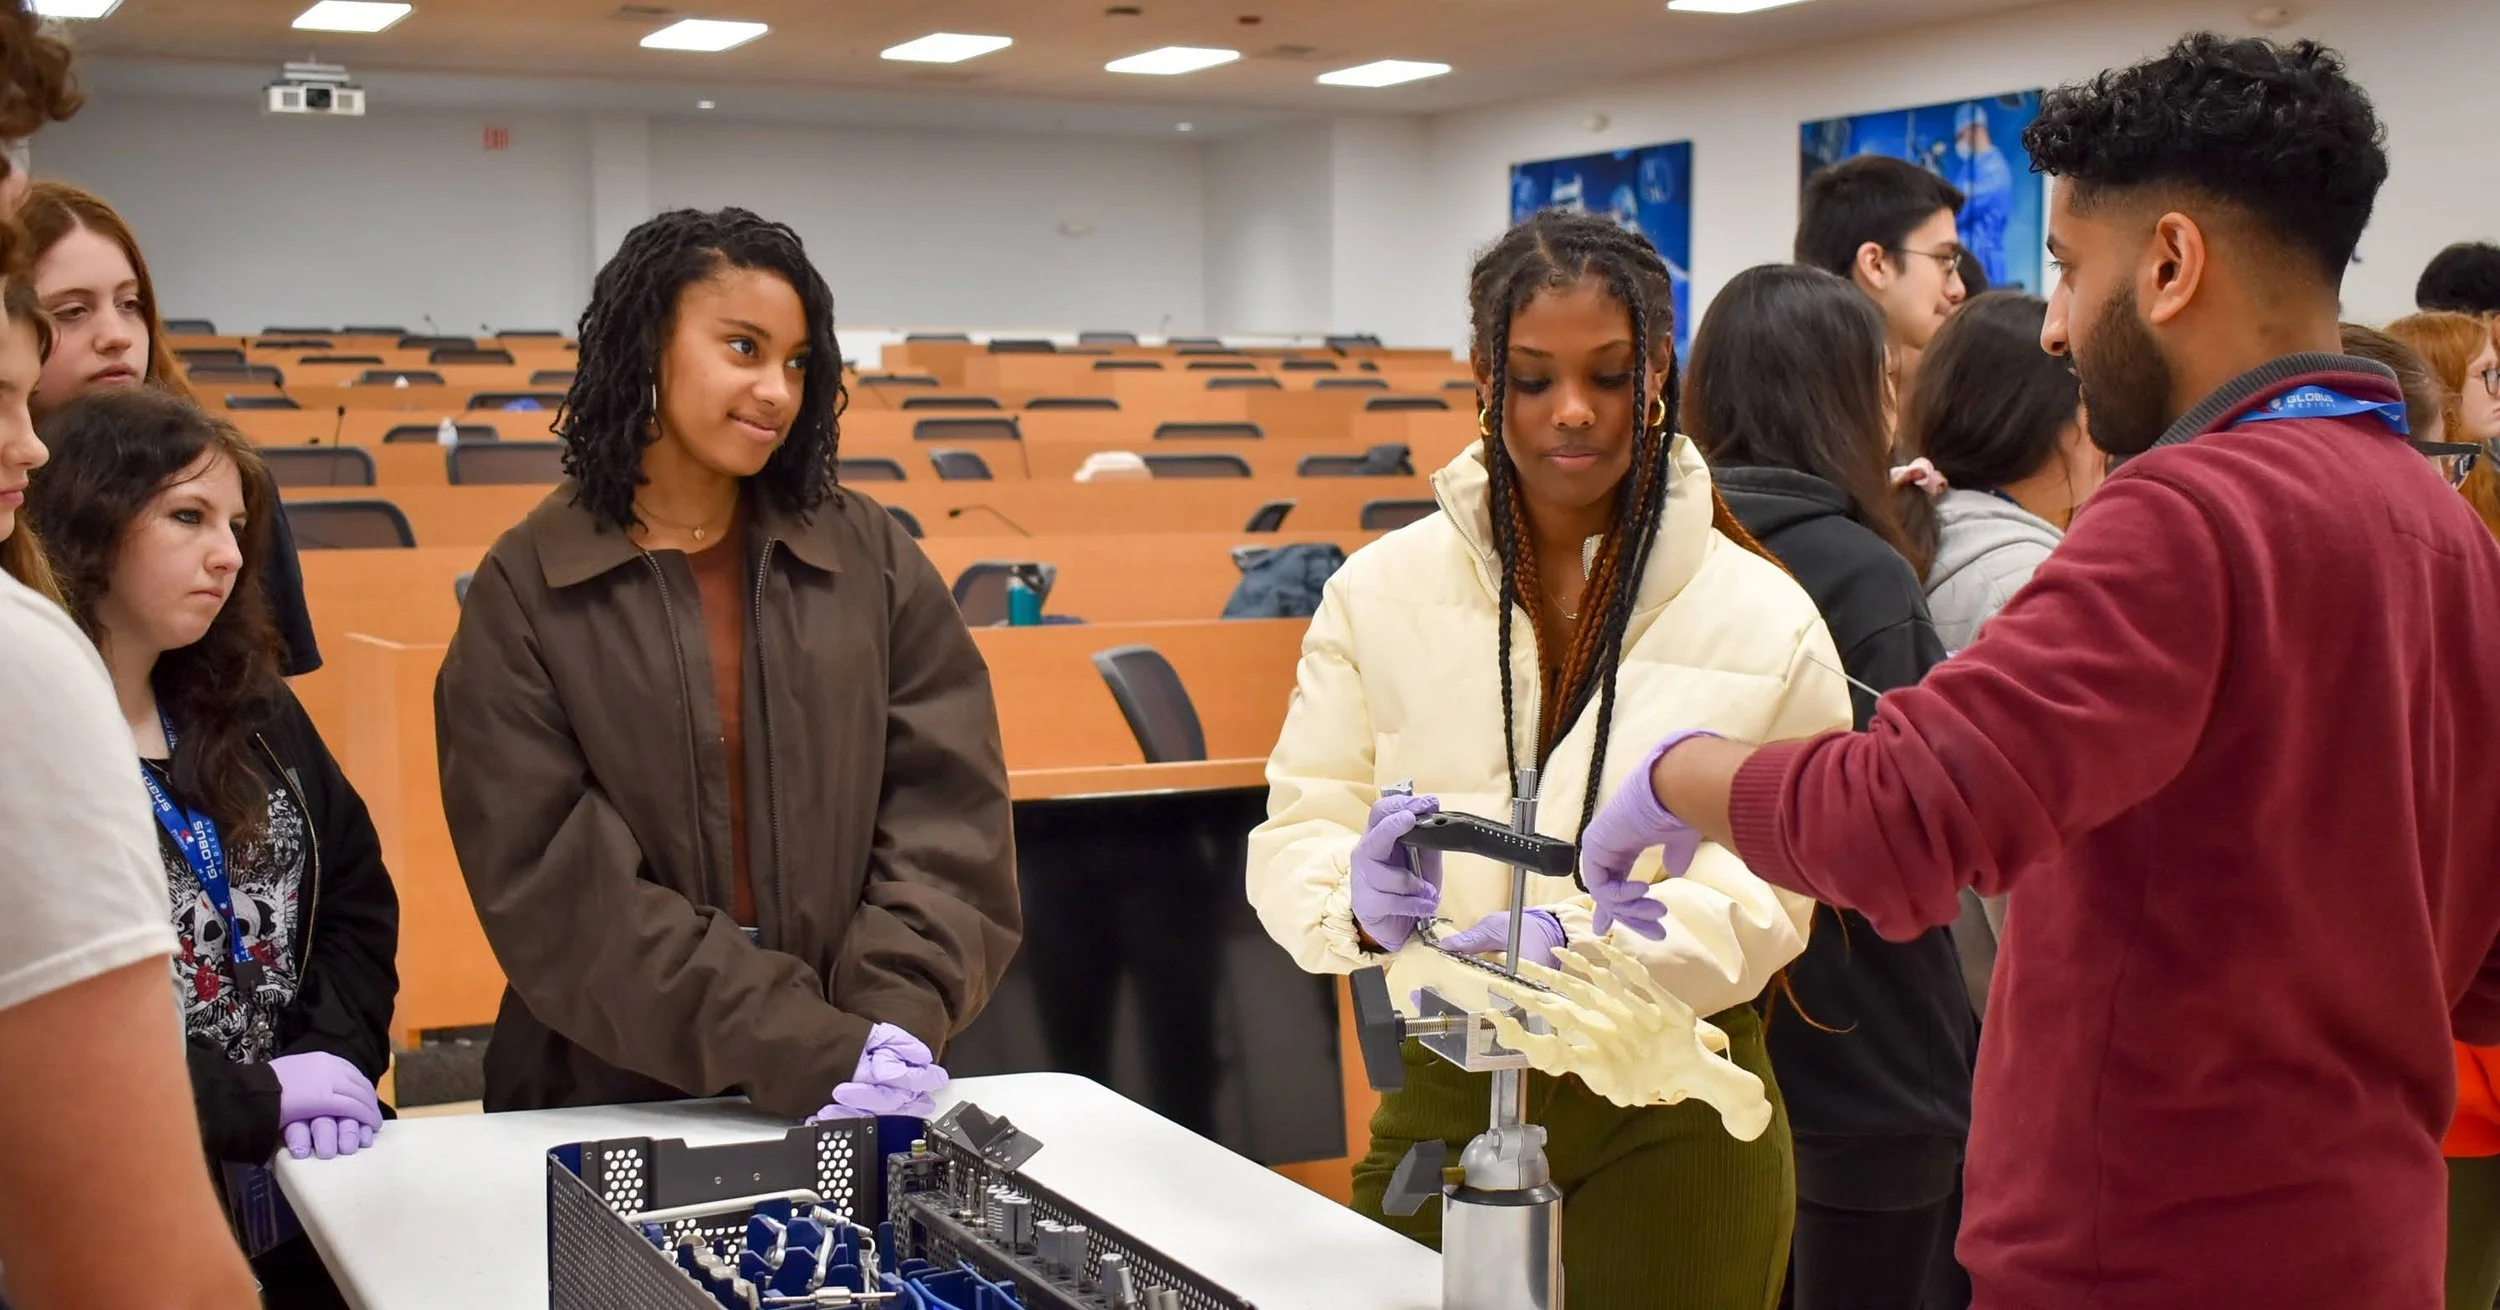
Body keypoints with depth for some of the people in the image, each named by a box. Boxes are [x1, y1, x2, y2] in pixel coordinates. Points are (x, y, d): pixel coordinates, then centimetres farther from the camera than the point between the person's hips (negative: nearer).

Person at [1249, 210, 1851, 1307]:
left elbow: (1770, 891, -8)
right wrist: (1361, 897, -25)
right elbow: (1294, 834, -2)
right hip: (1445, 1099, 1)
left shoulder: (1763, 616, -4)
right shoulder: (1380, 590, 0)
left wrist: (1581, 940, -26)